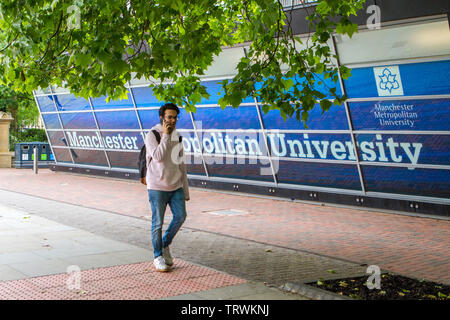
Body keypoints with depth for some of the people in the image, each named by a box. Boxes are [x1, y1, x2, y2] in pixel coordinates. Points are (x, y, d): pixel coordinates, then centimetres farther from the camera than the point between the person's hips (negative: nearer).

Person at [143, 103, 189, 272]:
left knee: (180, 216, -2)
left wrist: (185, 189, 13)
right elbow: (158, 156, -23)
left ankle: (165, 245, 21)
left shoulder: (177, 136, 11)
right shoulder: (152, 135, -7)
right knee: (158, 223, 1)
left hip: (176, 186, 5)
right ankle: (158, 257, 14)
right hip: (157, 187, -5)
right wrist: (165, 135, -17)